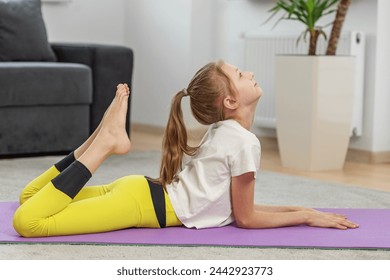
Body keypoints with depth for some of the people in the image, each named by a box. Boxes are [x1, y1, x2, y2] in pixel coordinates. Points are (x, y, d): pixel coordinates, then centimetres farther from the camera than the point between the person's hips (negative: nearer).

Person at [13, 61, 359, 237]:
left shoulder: (223, 132, 16)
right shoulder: (244, 143, -12)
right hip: (145, 203, -9)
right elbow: (245, 218, -4)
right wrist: (307, 216, 1)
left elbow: (237, 204, 23)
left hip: (144, 192, 9)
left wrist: (297, 208, 20)